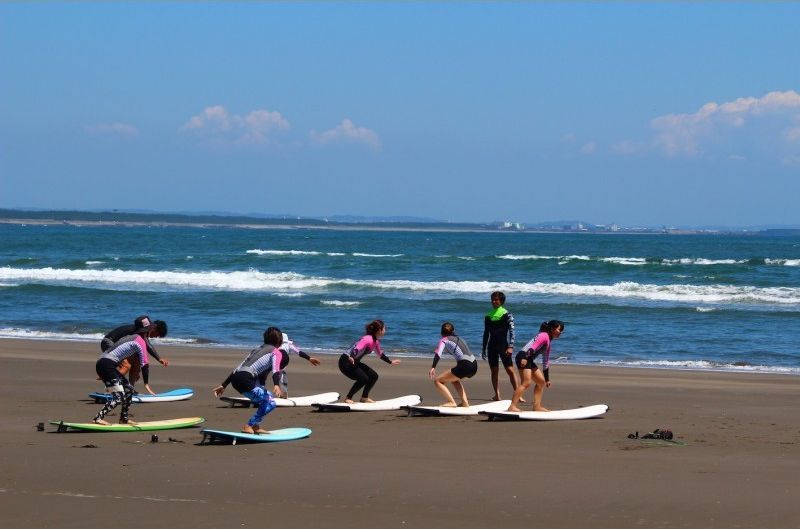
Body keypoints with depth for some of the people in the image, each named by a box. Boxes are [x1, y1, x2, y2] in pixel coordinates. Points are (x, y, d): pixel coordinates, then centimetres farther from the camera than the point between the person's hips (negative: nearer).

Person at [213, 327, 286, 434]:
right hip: (245, 381, -8)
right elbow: (275, 370, -12)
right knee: (270, 403, -2)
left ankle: (256, 426, 22)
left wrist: (223, 385, 27)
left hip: (236, 378, 8)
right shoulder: (276, 352, 9)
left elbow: (238, 368, 27)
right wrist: (276, 385, -28)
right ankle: (249, 426, -5)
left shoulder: (256, 350, 29)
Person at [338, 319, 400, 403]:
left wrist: (391, 362, 34)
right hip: (346, 361, -10)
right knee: (363, 378, -23)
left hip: (355, 362, 10)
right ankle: (348, 398, -10)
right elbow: (356, 349, -38)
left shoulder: (376, 341, 7)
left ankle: (364, 397, 19)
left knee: (374, 376, 7)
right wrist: (350, 358, -57)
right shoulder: (368, 339, -24)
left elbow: (380, 354, 25)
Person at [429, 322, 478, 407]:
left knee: (437, 381, 0)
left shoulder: (444, 340, 6)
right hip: (474, 366, 7)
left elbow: (438, 353, -12)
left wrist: (433, 368, -24)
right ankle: (465, 402, 24)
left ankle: (451, 402, -11)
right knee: (454, 379, 35)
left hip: (465, 366, -7)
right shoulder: (459, 339, 27)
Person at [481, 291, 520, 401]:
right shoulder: (488, 316, 11)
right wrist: (483, 349, 16)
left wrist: (510, 346, -20)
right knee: (494, 371, 4)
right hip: (492, 346, 5)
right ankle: (497, 395, 9)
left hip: (504, 346, -5)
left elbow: (511, 330, -10)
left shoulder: (506, 314, -3)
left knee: (510, 370, -9)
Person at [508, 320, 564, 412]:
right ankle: (512, 407, -25)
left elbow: (546, 361, 29)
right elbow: (532, 347, -24)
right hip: (523, 358, -11)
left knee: (541, 382, 14)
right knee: (526, 383, -19)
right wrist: (524, 358, -38)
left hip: (529, 360, 11)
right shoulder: (544, 336, -7)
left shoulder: (548, 340, 23)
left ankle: (537, 406, 15)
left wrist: (547, 379, 30)